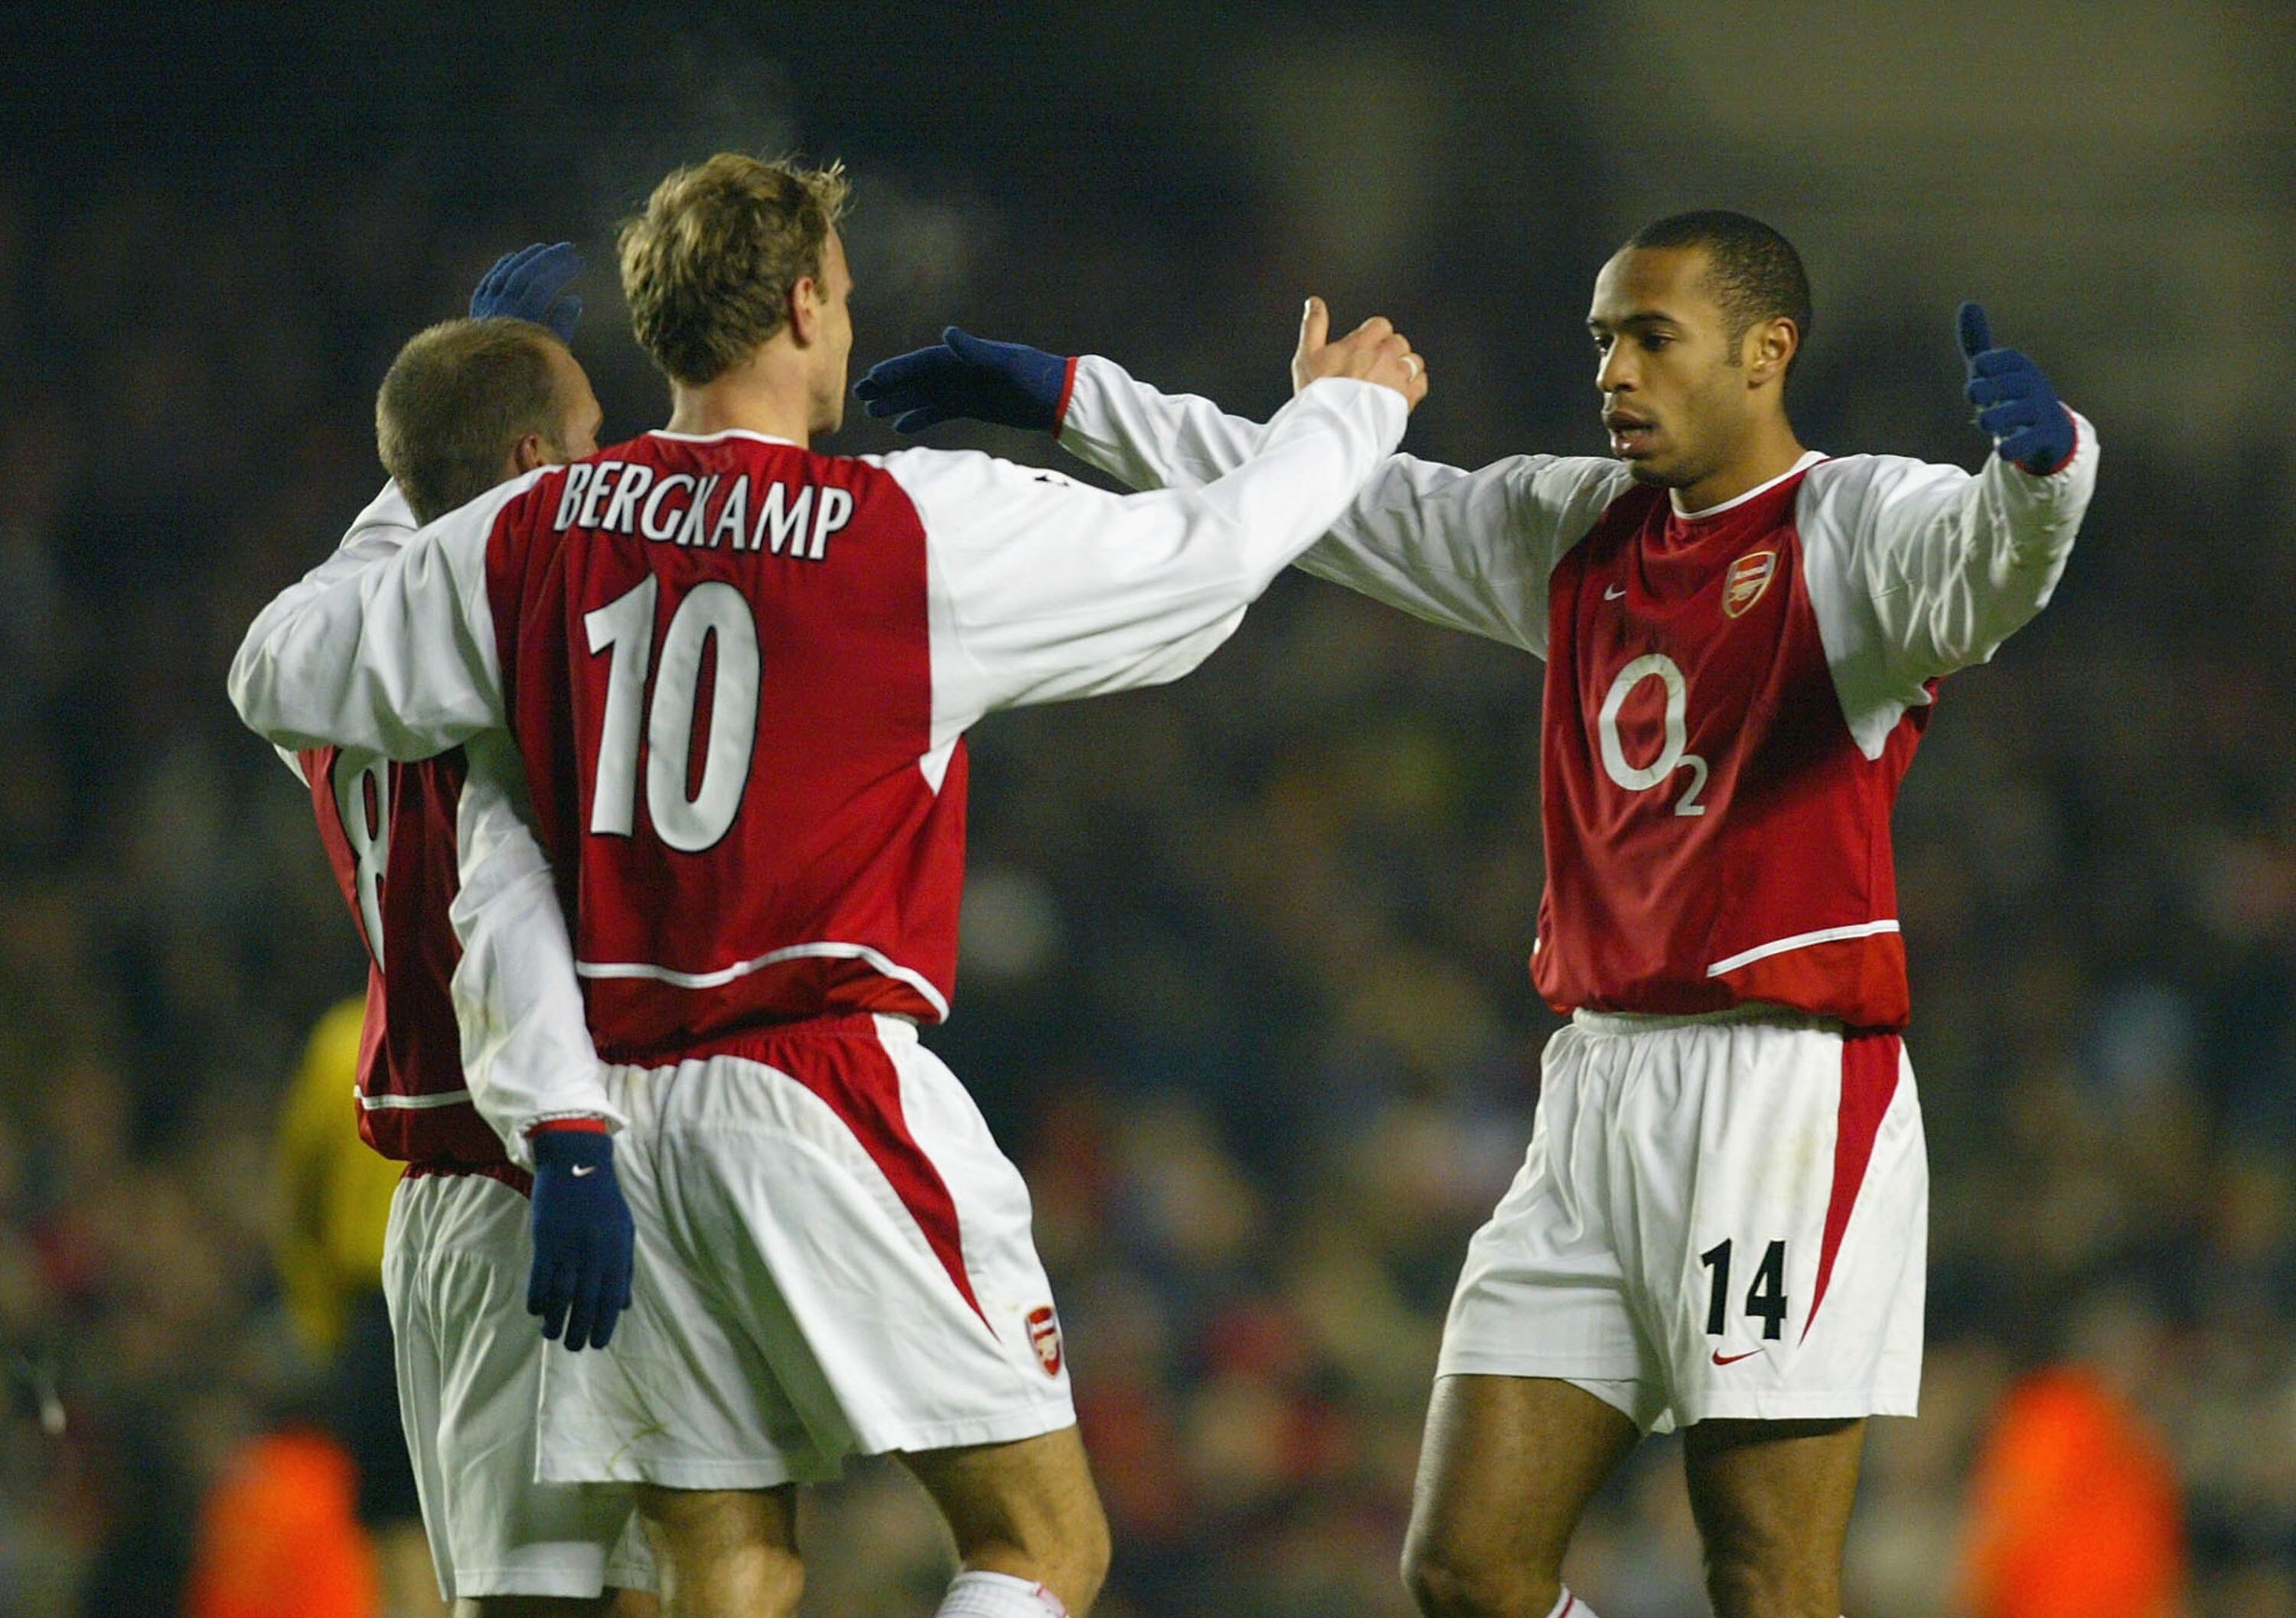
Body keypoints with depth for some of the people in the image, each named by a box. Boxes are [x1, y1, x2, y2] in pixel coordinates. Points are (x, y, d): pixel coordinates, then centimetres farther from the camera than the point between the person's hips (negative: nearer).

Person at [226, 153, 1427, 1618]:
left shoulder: (535, 533, 5)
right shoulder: (920, 526, -6)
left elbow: (280, 677, 14)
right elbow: (1207, 554, 5)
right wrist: (1346, 409, 25)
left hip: (621, 1110, 5)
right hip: (828, 1080, -5)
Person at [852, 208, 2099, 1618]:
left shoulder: (1858, 525, -4)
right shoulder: (1574, 530, 16)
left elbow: (1989, 559, -26)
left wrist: (2042, 466, -49)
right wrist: (1062, 392, 26)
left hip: (1789, 1092, -7)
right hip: (1600, 1087, 7)